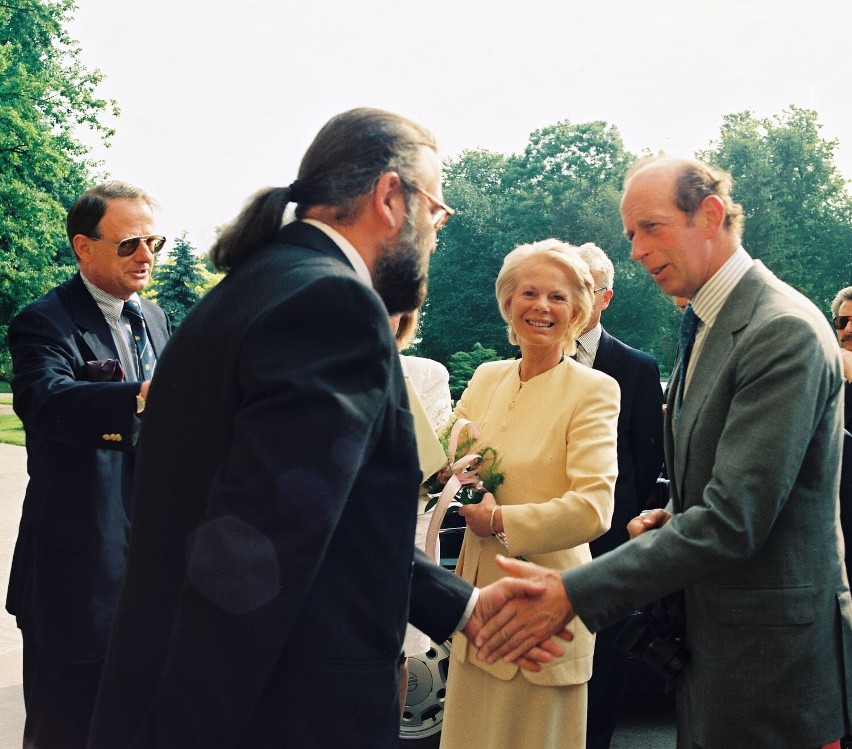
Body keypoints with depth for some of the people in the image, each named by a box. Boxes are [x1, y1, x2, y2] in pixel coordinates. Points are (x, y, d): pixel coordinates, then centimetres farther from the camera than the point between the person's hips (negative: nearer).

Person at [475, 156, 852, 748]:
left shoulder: (785, 331, -20)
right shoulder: (710, 324, 11)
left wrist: (574, 593, -26)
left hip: (770, 653, -9)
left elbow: (734, 520, -26)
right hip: (707, 633, 9)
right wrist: (674, 518, 0)